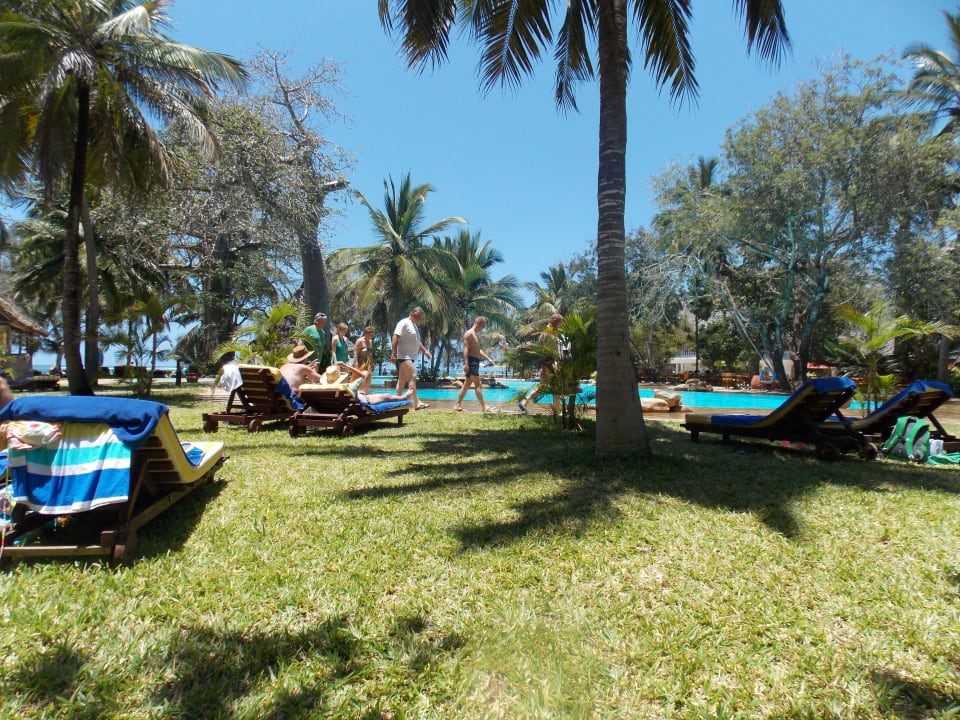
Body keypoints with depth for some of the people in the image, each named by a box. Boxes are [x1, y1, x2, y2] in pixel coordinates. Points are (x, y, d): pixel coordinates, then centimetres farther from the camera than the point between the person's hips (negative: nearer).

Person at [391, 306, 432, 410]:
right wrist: (393, 354, -25)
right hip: (403, 356, -10)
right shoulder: (404, 323, -10)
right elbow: (395, 338, -18)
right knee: (413, 376, -18)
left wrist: (425, 351, 18)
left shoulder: (414, 325, 20)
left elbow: (417, 341, 29)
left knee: (402, 380, 11)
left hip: (410, 357, 10)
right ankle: (416, 403, -22)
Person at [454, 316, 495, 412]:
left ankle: (458, 405, 14)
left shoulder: (476, 334, 21)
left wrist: (488, 359, 25)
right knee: (478, 384, -11)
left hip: (475, 361, 10)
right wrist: (466, 363, -26)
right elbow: (465, 349, -18)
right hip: (471, 361, -10)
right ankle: (484, 407, -12)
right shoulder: (469, 333, -10)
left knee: (467, 384, 11)